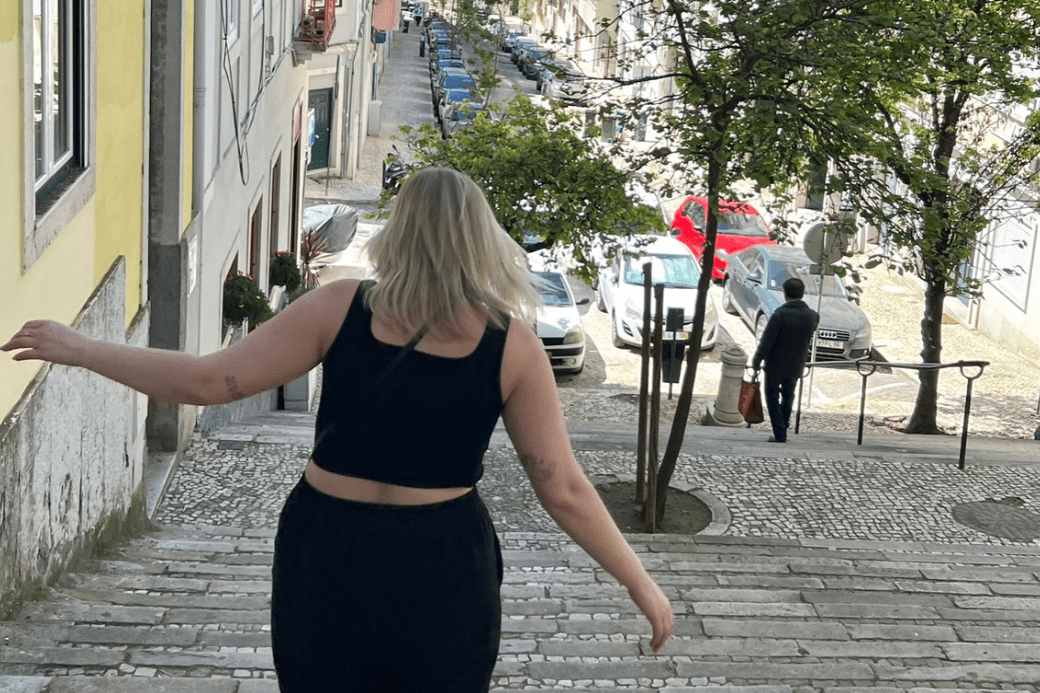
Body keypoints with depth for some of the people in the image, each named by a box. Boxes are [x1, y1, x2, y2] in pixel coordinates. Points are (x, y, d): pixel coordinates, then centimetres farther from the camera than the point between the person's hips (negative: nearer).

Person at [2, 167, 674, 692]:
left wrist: (79, 348, 2)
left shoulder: (342, 308, -8)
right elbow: (564, 490, -7)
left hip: (328, 558, 1)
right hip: (442, 571, -1)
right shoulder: (511, 343, -8)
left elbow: (209, 381, -10)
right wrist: (642, 583, 4)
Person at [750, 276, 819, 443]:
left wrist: (756, 360, -7)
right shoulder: (813, 316, -9)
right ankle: (783, 428, 36)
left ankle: (780, 434, 6)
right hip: (796, 366, 4)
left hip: (775, 365, -4)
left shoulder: (780, 315, -23)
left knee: (772, 398, 10)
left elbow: (766, 342, -20)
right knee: (788, 396, 25)